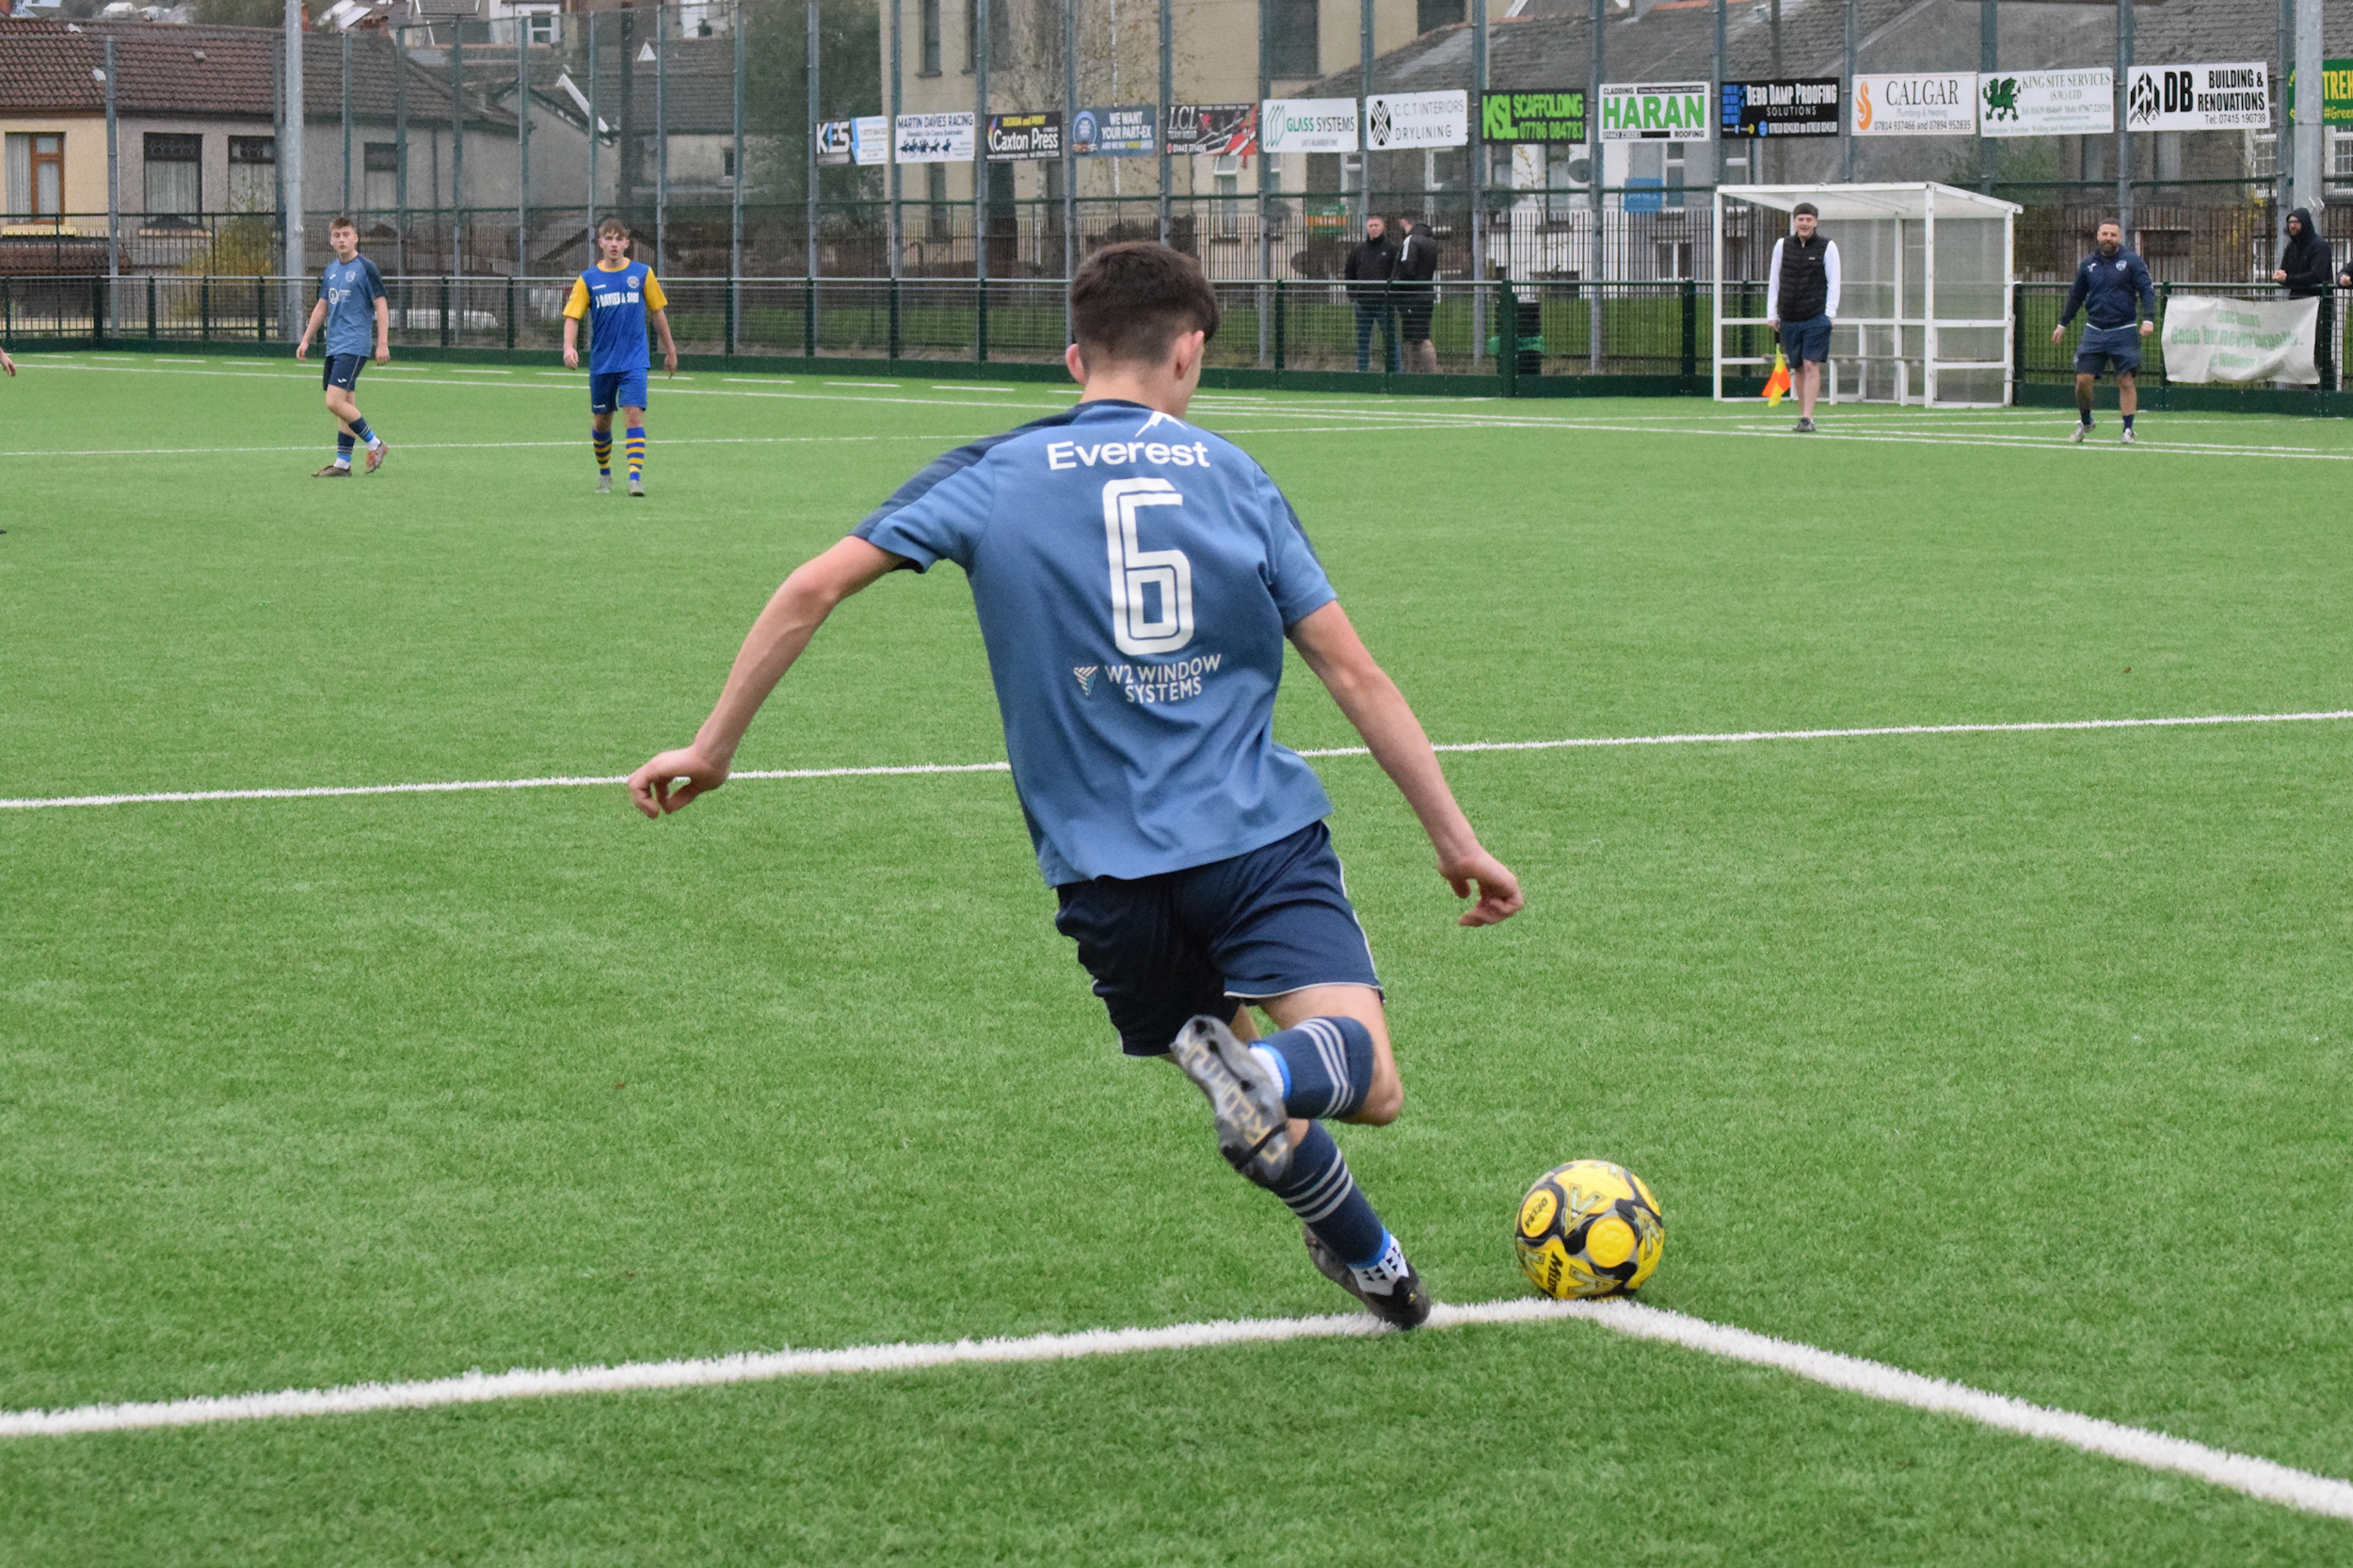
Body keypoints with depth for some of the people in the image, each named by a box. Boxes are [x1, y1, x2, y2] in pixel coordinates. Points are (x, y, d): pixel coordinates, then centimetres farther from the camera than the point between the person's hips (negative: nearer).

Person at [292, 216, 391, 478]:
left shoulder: (365, 268, -7)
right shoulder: (331, 270, 14)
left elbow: (381, 306, -8)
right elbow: (322, 307, 22)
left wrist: (383, 343, -14)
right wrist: (306, 340, 19)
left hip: (354, 346, -7)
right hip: (333, 346, 7)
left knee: (335, 402, -16)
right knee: (344, 404, 7)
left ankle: (375, 444, -4)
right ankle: (343, 464, 9)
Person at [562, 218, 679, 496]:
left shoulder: (642, 273, 1)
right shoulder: (588, 279, 1)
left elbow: (658, 311, 10)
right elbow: (572, 316, -3)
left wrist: (670, 350, 14)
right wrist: (569, 347, -21)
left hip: (634, 361, -2)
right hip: (601, 363, 2)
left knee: (634, 413, -17)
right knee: (601, 420, 10)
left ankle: (636, 477, -20)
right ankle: (604, 473, 31)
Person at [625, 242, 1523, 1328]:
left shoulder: (993, 475, 8)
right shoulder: (1232, 476, 9)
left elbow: (814, 588, 1)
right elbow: (1354, 676, 8)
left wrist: (711, 747, 9)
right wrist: (1456, 839, 13)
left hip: (1107, 873, 2)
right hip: (1263, 835, -2)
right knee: (1366, 1083, -12)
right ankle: (1268, 1073, -42)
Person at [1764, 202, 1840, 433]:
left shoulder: (1827, 246, 1)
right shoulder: (1782, 245, 8)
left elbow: (1833, 282, 1)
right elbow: (1773, 281, 13)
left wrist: (1829, 313, -8)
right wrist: (1772, 314, 8)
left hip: (1816, 316, -3)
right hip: (1789, 318, 3)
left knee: (1811, 365, -12)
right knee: (1797, 369, 7)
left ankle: (1807, 418, -15)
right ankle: (1803, 413, 17)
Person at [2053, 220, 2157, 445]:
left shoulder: (2131, 261, -2)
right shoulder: (2088, 264, 10)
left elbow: (2147, 291, -7)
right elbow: (2075, 296, 20)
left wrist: (2148, 319, -21)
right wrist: (2063, 324, 22)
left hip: (2123, 332, -3)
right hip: (2094, 331, 3)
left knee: (2125, 380, -6)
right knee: (2083, 379, -2)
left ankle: (2128, 429, 0)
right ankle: (2085, 423, 19)